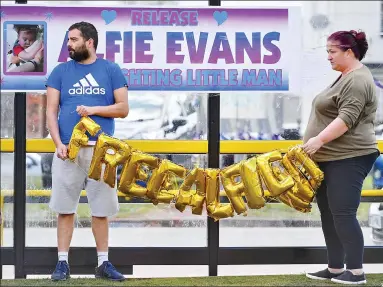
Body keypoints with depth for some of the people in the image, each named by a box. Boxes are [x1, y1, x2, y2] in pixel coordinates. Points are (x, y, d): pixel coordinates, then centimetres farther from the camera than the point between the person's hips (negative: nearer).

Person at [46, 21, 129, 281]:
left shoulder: (111, 70, 7)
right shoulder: (60, 71, 8)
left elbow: (123, 108, 3)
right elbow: (51, 111, 3)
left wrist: (93, 109, -11)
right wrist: (58, 143, -10)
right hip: (68, 149, 0)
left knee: (101, 209, 4)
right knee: (65, 208, 2)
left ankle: (103, 263, 13)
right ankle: (63, 262, 8)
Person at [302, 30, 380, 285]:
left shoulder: (358, 81, -14)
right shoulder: (345, 77, 19)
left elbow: (346, 118, -24)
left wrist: (319, 140, -27)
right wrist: (319, 144, 25)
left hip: (348, 158, -11)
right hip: (331, 158, 11)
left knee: (343, 213, -11)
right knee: (329, 213, 10)